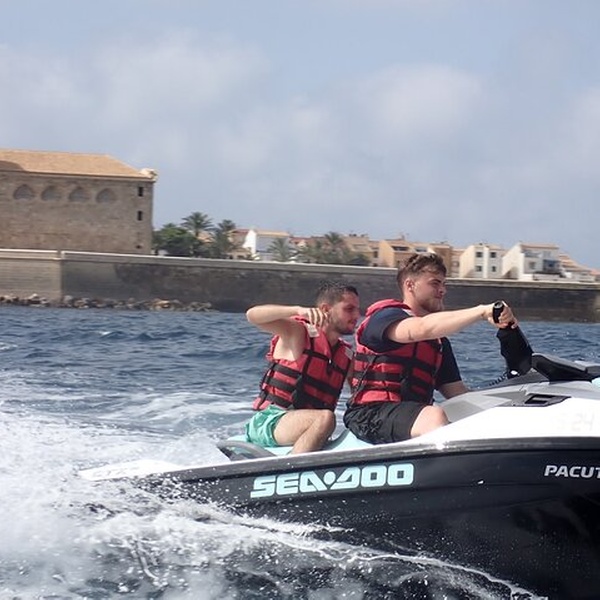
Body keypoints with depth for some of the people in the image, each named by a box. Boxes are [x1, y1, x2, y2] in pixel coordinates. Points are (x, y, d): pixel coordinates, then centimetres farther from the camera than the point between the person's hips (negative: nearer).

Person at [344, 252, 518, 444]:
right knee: (435, 416, -37)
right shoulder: (384, 317, 0)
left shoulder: (439, 342, 26)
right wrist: (482, 311, -28)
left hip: (416, 414, 8)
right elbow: (421, 329, -22)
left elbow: (456, 391, 21)